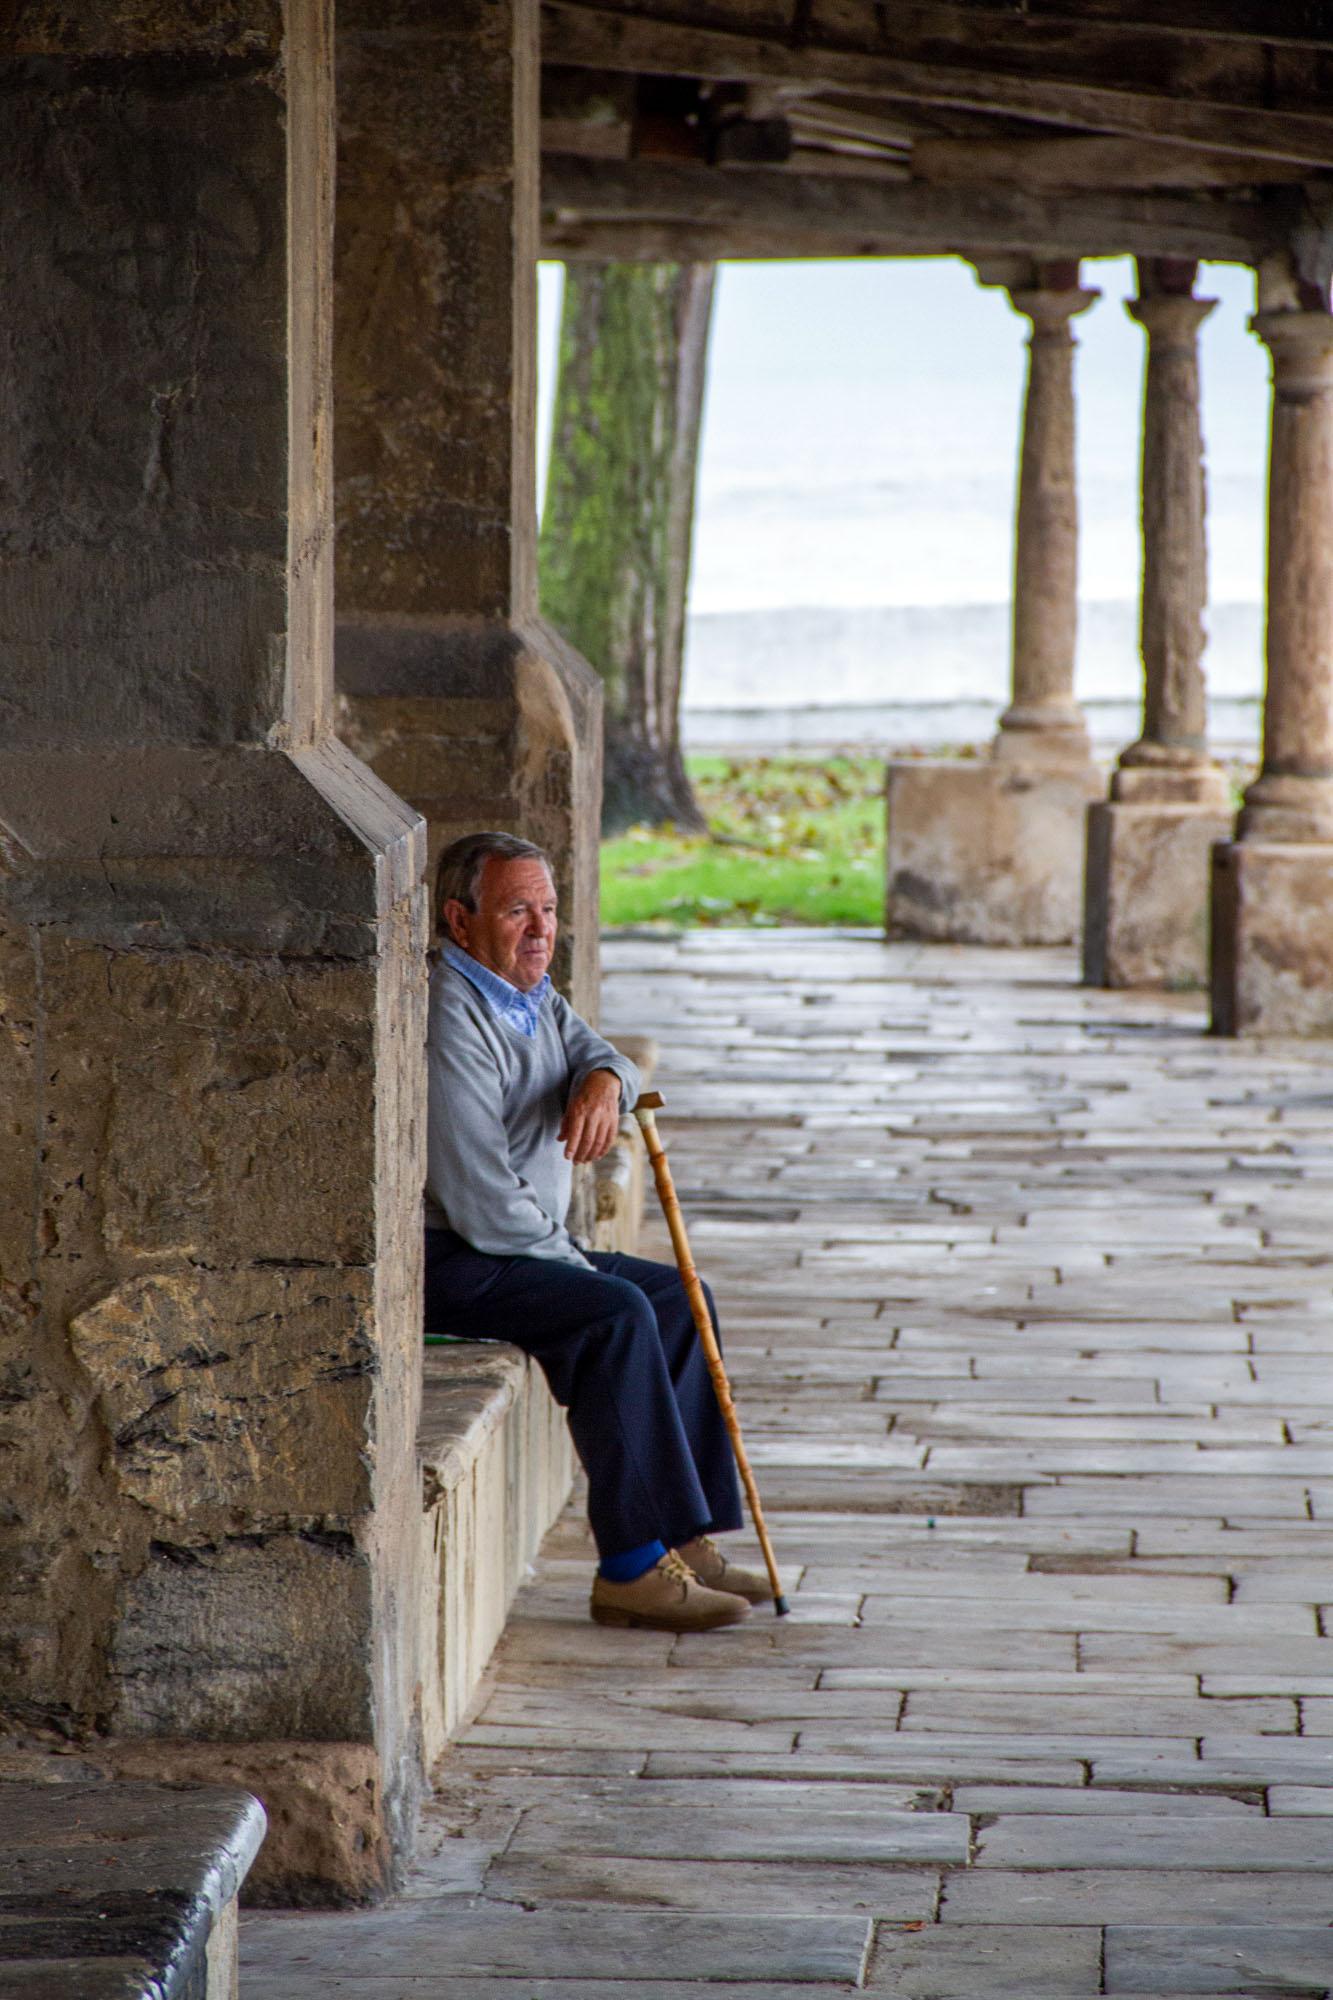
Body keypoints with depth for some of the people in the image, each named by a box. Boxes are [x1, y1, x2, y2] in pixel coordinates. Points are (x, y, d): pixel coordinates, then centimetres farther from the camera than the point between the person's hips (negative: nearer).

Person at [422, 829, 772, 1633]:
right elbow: (482, 1206, -23)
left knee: (679, 1297, 5)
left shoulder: (533, 994, 14)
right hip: (449, 1261, -11)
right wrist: (572, 1264, -12)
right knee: (615, 1313, -27)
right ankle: (632, 1570, -26)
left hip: (529, 1244, 11)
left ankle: (688, 1541, 2)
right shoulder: (449, 1020, -20)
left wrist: (605, 1081, -22)